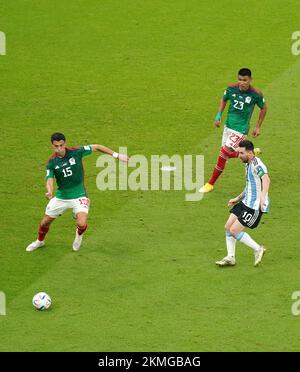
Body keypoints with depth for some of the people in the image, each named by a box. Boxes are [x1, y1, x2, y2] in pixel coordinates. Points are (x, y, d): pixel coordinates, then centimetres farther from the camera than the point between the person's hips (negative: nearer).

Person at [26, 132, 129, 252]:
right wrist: (49, 192, -39)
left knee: (81, 224, -21)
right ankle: (40, 241, 45)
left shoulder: (76, 152, -14)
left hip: (78, 196, -3)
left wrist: (116, 155, -9)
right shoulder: (51, 162, -9)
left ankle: (79, 235, 17)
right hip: (61, 196, 3)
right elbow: (49, 180, -16)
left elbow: (96, 147, -6)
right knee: (45, 222, 12)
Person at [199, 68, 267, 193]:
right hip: (228, 125, 6)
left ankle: (211, 184, 3)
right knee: (230, 154, 16)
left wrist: (258, 127, 3)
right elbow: (224, 100, 13)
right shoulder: (231, 88, -8)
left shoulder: (256, 94, -16)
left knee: (223, 154, -9)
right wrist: (219, 115, 0)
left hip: (241, 129, -6)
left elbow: (263, 108, 2)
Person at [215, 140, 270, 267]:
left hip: (255, 206, -10)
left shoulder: (256, 164, -18)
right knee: (228, 227, 7)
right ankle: (230, 258, 17)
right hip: (246, 203, 10)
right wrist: (238, 198, 29)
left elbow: (266, 179, -36)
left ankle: (258, 249, 7)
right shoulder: (248, 164, 14)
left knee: (234, 230, -9)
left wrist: (263, 197, -49)